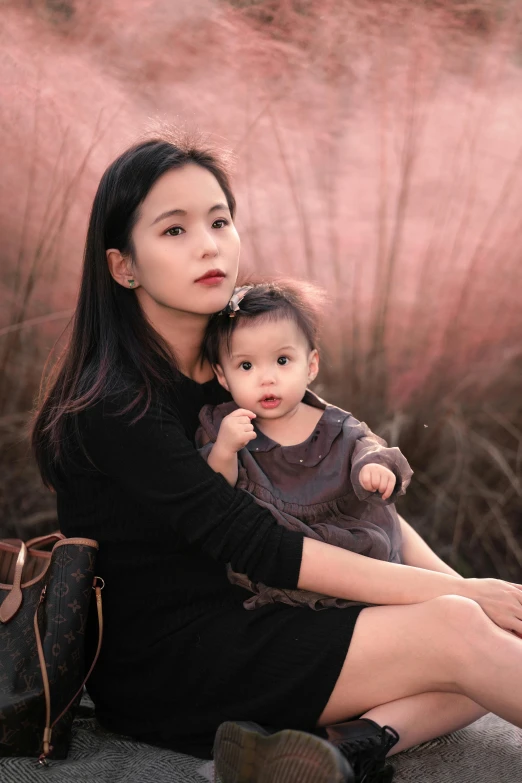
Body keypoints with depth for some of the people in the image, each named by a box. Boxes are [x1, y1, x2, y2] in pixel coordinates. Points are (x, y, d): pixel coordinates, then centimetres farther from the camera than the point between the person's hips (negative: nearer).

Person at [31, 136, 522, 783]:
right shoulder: (113, 408, -19)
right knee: (453, 631, -20)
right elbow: (262, 551, -22)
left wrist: (451, 581, -10)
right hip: (159, 673, -8)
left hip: (235, 627, 8)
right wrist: (455, 594, -20)